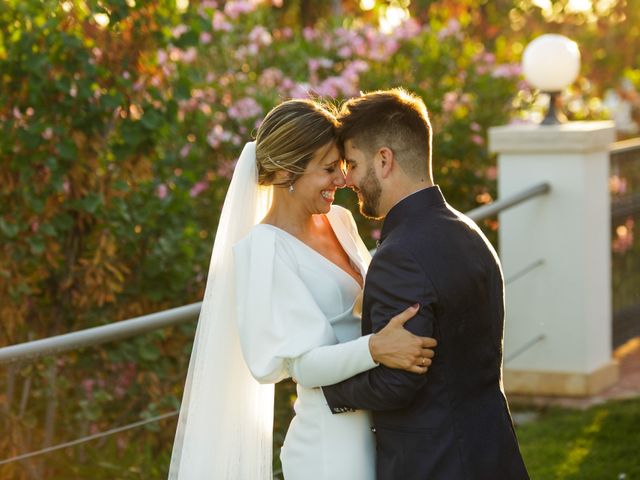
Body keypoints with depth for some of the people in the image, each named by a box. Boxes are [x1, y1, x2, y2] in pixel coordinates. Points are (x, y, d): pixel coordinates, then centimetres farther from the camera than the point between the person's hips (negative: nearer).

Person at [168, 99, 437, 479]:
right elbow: (303, 363, -20)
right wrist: (375, 349, -35)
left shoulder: (340, 221, 7)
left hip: (373, 433, 7)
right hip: (331, 447, -7)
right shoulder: (263, 249, -14)